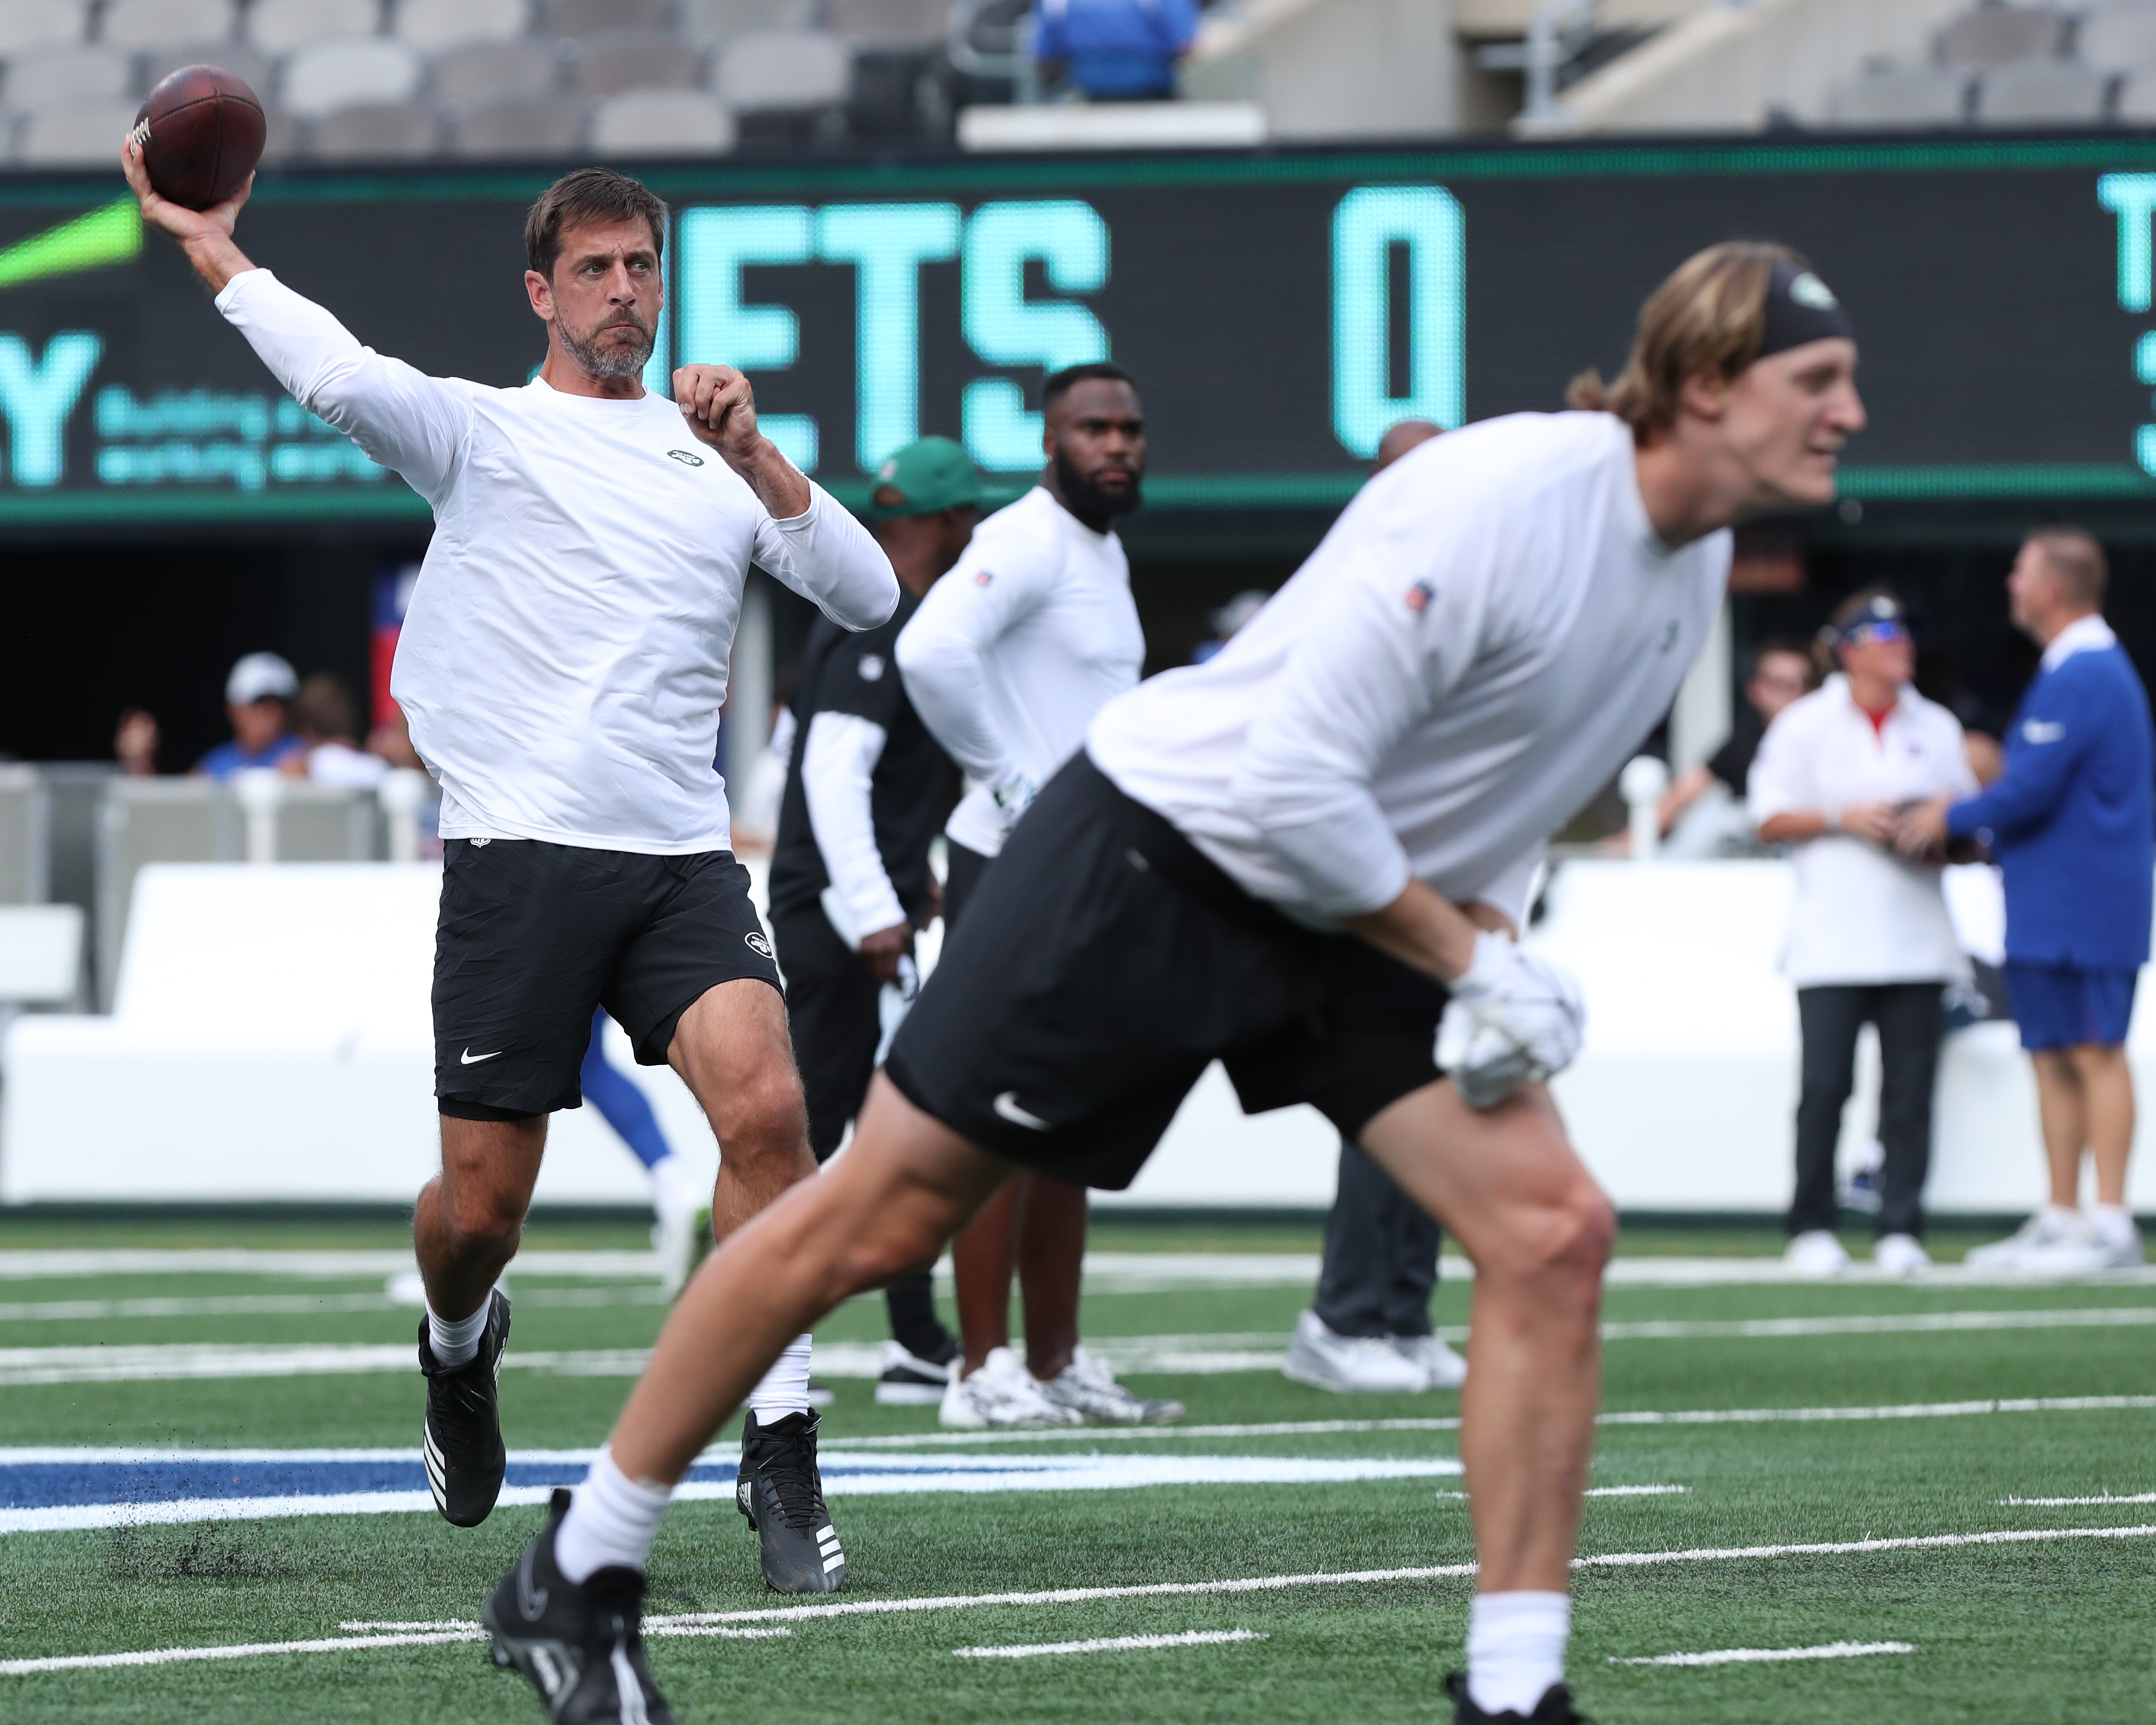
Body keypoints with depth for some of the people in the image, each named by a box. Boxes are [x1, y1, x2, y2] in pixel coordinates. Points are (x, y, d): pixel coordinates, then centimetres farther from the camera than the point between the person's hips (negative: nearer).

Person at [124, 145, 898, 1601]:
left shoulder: (719, 459, 17)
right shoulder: (482, 431, 7)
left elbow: (871, 597, 7)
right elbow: (337, 375, -12)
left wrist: (757, 460, -2)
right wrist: (208, 244, -9)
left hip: (683, 858, 2)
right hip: (521, 849, -2)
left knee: (767, 1108, -23)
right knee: (482, 1206, 0)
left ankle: (782, 1455, -15)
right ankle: (460, 1350, 37)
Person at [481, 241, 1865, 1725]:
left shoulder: (1697, 557, 1)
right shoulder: (1497, 502, -27)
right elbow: (1294, 782, -28)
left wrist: (1488, 930, -2)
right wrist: (1469, 959, -19)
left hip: (1364, 919, 8)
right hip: (1159, 860, -7)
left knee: (1554, 1236, -11)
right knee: (875, 1224, -1)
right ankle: (581, 1574, 14)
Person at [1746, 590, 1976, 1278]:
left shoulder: (1937, 728, 16)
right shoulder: (1805, 725, 6)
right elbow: (1771, 821, 3)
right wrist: (1844, 819, -11)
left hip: (1917, 936, 3)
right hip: (1831, 947, -3)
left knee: (1910, 1088, -2)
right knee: (1824, 1086, -8)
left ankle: (1900, 1231, 0)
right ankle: (1812, 1229, 1)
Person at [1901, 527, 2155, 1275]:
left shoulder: (2081, 677, -17)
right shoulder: (2087, 667, 17)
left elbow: (2032, 790, -20)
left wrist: (1954, 818, -6)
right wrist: (1983, 829, 15)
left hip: (2084, 905, -10)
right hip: (2049, 906, 10)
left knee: (2095, 1055, -8)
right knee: (2054, 1059, 11)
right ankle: (2060, 1220, 15)